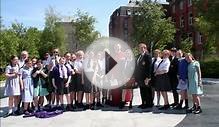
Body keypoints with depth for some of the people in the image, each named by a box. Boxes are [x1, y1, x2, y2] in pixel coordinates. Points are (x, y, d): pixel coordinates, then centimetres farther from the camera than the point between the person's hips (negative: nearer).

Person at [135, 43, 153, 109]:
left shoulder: (147, 56, -9)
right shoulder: (138, 56, 15)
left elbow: (149, 67, -14)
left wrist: (148, 77, -18)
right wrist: (135, 76, 13)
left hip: (145, 77, -7)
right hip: (139, 77, 8)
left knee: (147, 90, 1)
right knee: (142, 90, 12)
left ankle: (149, 103, 11)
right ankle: (143, 103, 20)